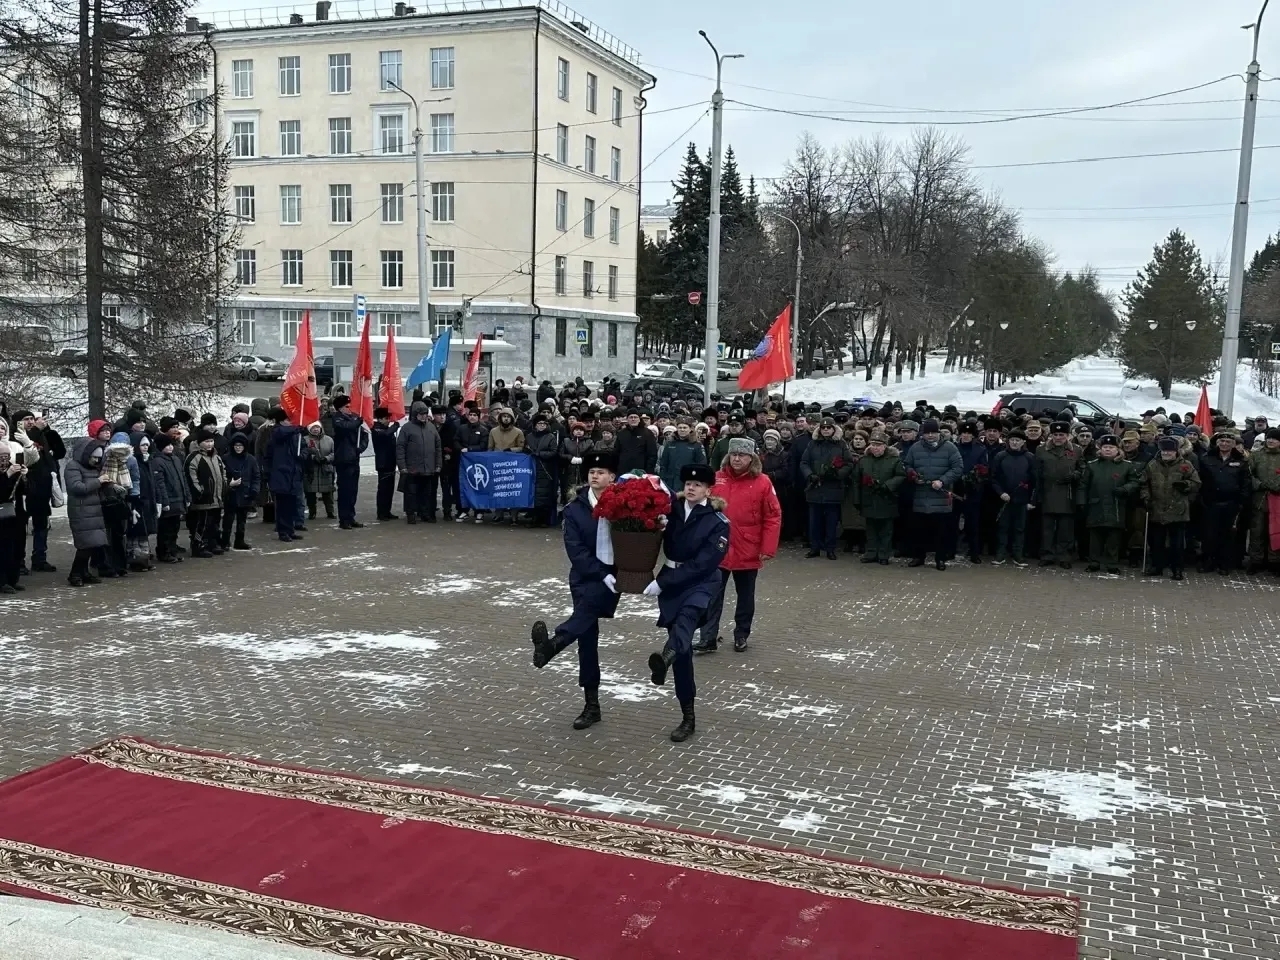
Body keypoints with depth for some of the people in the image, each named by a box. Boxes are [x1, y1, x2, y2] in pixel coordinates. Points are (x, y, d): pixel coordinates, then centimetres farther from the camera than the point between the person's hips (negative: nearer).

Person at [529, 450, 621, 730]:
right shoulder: (574, 510, 1)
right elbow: (576, 551, -7)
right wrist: (603, 575, -17)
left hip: (614, 575, -2)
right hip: (587, 578, 2)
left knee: (589, 604, -33)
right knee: (587, 637, 1)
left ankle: (551, 644, -53)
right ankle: (591, 705, 10)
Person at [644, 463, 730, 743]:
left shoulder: (718, 522, -9)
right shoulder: (673, 508, 3)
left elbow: (702, 564, -15)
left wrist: (661, 583, -19)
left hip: (701, 582, -4)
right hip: (671, 581, 4)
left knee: (687, 615, -37)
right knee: (682, 647, 3)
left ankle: (666, 656, -69)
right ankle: (688, 717, 10)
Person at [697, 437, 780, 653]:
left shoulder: (762, 482, -6)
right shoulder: (716, 479, 0)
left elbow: (773, 517, -6)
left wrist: (768, 549, -10)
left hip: (748, 552, -1)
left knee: (745, 596, 13)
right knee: (713, 595, 2)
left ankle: (741, 635, 27)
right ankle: (708, 638, 7)